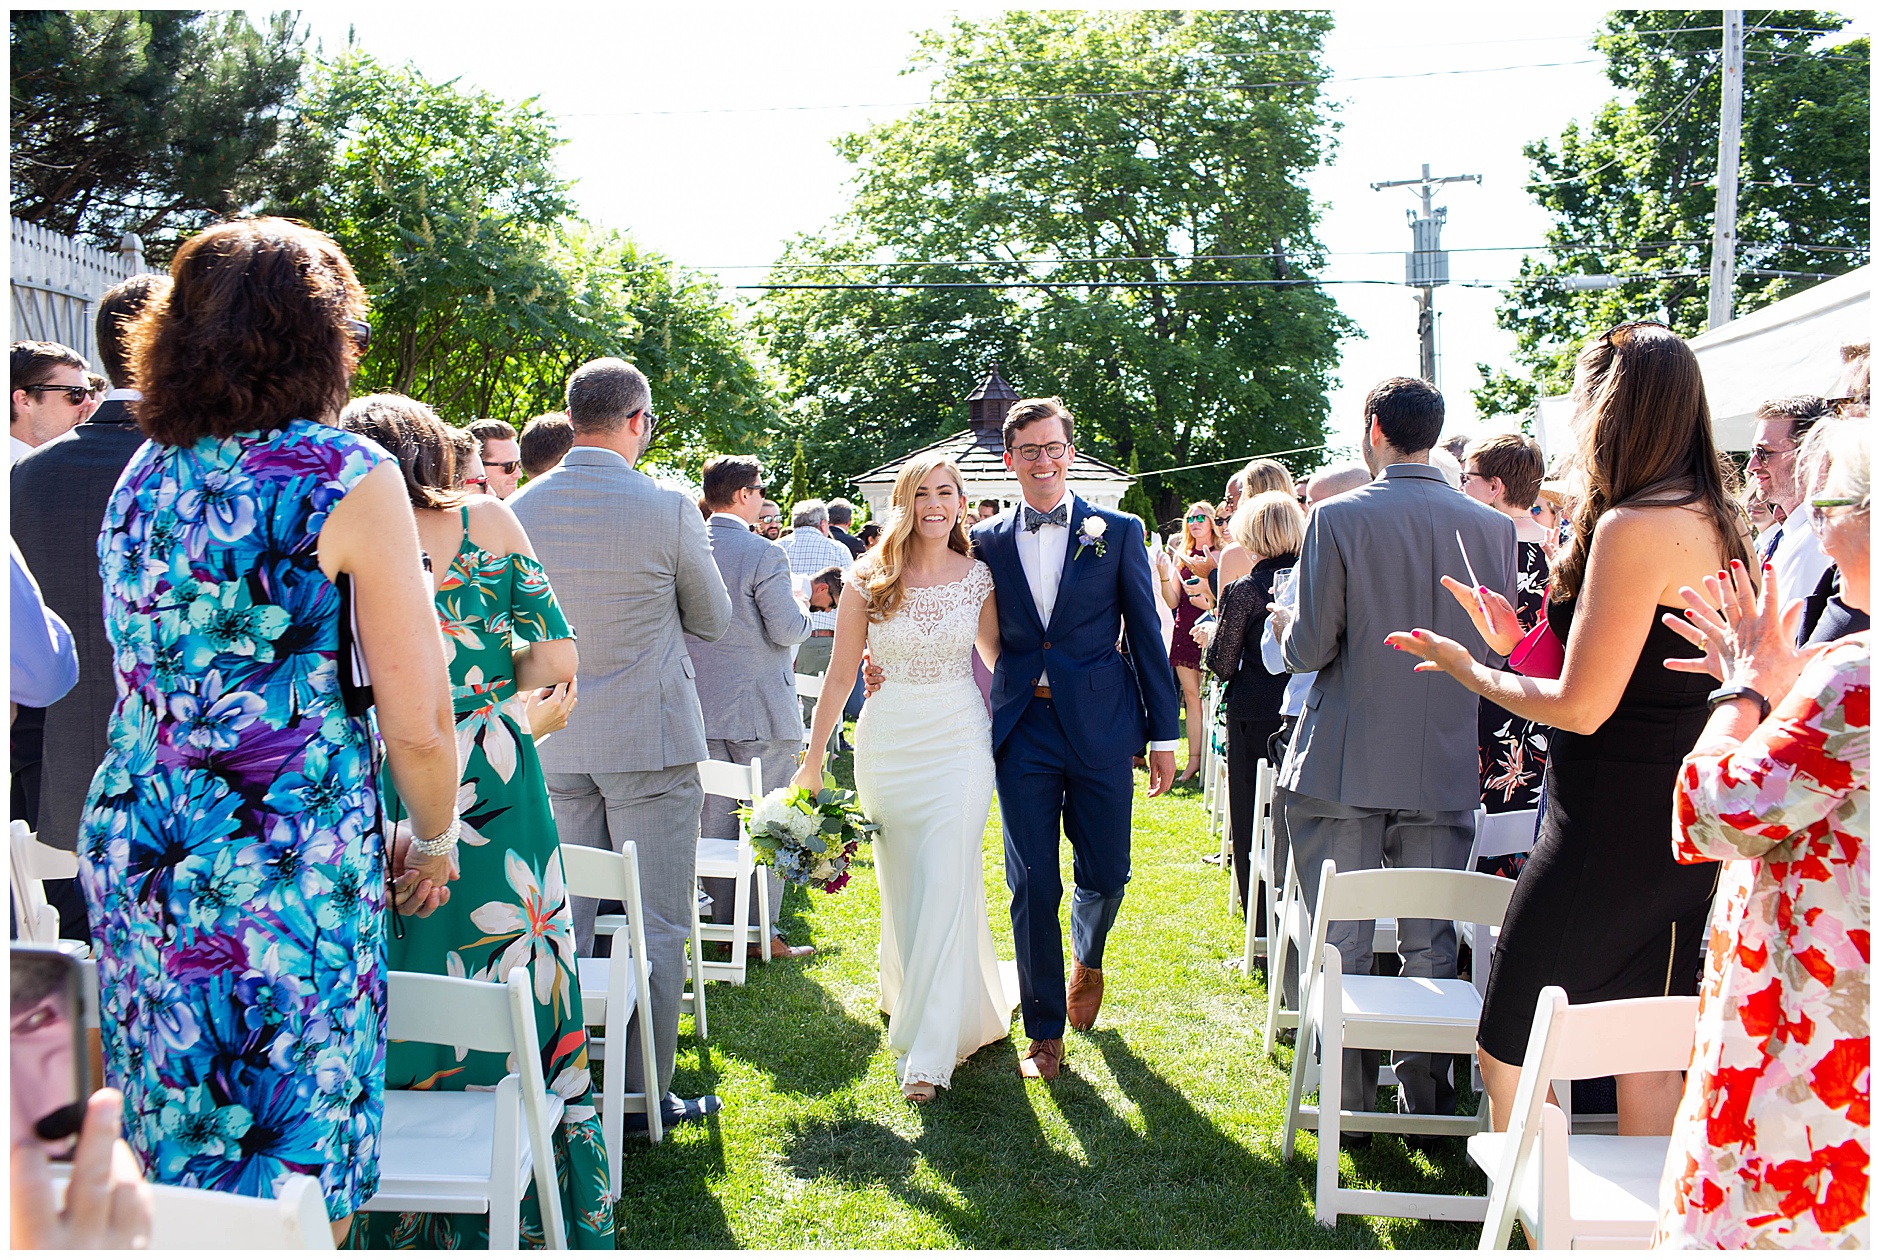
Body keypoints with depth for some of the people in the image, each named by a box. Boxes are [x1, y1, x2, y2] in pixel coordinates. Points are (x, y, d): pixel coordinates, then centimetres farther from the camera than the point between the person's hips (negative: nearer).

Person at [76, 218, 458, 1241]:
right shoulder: (347, 476, -10)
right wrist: (433, 841, 5)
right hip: (289, 876, -6)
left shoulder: (141, 476, 10)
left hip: (129, 850, 7)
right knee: (289, 1178, 5)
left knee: (170, 1170, 17)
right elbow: (417, 722, -12)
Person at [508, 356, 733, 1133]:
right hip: (649, 741, -4)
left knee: (562, 924, 13)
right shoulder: (667, 509, -13)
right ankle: (643, 1092, 10)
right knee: (655, 926, 5)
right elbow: (713, 621, 1)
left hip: (550, 743, 5)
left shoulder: (519, 509, -1)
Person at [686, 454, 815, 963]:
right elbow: (787, 630, -15)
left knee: (715, 821, 13)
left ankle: (721, 926, 21)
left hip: (701, 708, 6)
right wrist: (802, 609, 5)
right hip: (761, 709, -6)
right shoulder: (763, 554, -16)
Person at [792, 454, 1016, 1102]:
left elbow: (997, 654, 14)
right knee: (902, 882, 13)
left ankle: (928, 1050, 1)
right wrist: (812, 760, 0)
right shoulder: (870, 581, -4)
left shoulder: (978, 576, -1)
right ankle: (907, 988, 41)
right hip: (888, 742, 1)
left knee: (946, 885, -6)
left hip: (959, 740, 0)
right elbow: (839, 674, -1)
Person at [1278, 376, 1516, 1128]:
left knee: (1341, 947, 8)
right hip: (1444, 767, 3)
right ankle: (1428, 1104, 20)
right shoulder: (1492, 528, -1)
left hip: (1345, 766, -3)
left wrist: (1290, 634, 11)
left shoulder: (1338, 518, -12)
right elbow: (1497, 653, 4)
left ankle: (1350, 1104, 16)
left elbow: (1308, 649, -12)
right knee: (1432, 947, 13)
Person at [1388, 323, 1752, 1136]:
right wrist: (1516, 639, 16)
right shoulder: (1711, 522, 10)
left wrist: (1467, 669, -5)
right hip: (1678, 823, 10)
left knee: (1507, 1056, 3)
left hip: (1607, 826, -9)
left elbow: (1584, 706, -19)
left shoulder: (1634, 526, -19)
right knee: (1645, 1061, 17)